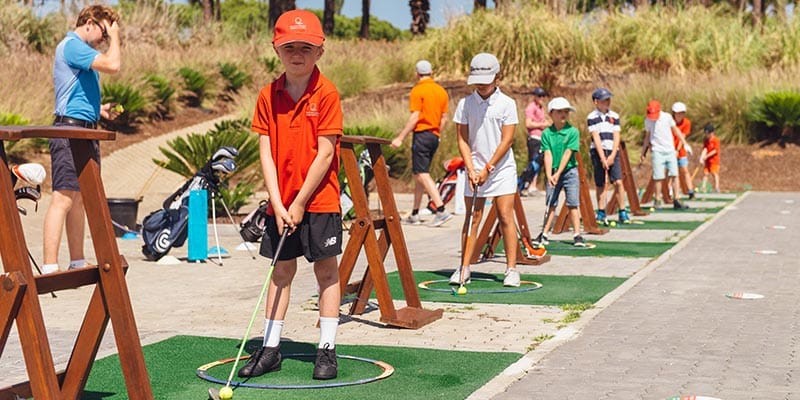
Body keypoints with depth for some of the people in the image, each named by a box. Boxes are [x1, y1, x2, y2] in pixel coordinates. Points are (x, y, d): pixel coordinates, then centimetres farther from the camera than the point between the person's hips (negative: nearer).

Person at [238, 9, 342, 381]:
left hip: (319, 200, -4)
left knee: (326, 270, 4)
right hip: (280, 203, 4)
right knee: (281, 270, 11)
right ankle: (270, 347, 17)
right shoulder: (268, 95, 1)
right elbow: (266, 153, -1)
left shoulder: (326, 93, -10)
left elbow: (325, 154, -13)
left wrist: (300, 203, -13)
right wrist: (278, 204, -9)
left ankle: (327, 349, 11)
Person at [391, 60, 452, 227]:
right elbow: (444, 118, 14)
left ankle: (441, 211, -21)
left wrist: (400, 138, -11)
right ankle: (414, 214, 18)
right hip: (434, 136, 8)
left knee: (422, 174, -9)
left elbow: (415, 117, -15)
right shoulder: (441, 91, 12)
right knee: (419, 174, 14)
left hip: (422, 134, -8)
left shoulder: (418, 91, -9)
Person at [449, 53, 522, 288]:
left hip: (502, 169, -1)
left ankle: (511, 269, 0)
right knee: (472, 218, 2)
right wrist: (471, 170, -9)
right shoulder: (465, 104, 2)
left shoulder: (507, 104, -3)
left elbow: (506, 140, -7)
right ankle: (464, 267, 8)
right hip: (475, 170, 2)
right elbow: (462, 140, 1)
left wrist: (488, 169, -10)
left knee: (506, 217, -4)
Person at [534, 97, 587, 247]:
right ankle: (544, 235, 9)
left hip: (570, 171, -2)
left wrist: (558, 174, -18)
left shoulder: (573, 131, -7)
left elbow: (568, 153, -13)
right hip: (552, 173, 2)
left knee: (573, 204, -1)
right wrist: (549, 175, -18)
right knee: (550, 204, 4)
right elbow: (548, 155, -8)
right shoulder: (546, 133, -1)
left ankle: (577, 235, 3)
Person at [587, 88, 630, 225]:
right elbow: (596, 138, -8)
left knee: (618, 182, -6)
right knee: (602, 184, -1)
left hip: (613, 152, 3)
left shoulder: (614, 116, 9)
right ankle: (601, 213, 9)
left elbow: (616, 137, 4)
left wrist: (612, 156, -7)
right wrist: (603, 158, -13)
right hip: (598, 152, -3)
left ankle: (623, 213, 0)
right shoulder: (592, 117, -2)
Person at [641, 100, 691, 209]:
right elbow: (647, 137, 15)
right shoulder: (647, 121, 4)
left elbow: (676, 131, 11)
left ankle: (676, 200, 0)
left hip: (670, 150, 1)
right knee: (658, 177, -7)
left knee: (674, 175, -3)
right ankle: (657, 200, 3)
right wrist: (643, 153, 18)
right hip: (657, 151, -1)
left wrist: (685, 144, 10)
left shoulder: (667, 117, 1)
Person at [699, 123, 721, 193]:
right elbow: (705, 149, 0)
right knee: (705, 173, 3)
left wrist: (707, 156, -18)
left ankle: (716, 188, -7)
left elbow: (715, 151, -15)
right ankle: (703, 187, 5)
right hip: (707, 161, 6)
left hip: (714, 160, -6)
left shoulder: (716, 140, -10)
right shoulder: (706, 141, 8)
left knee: (714, 173, -8)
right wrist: (701, 158, -15)